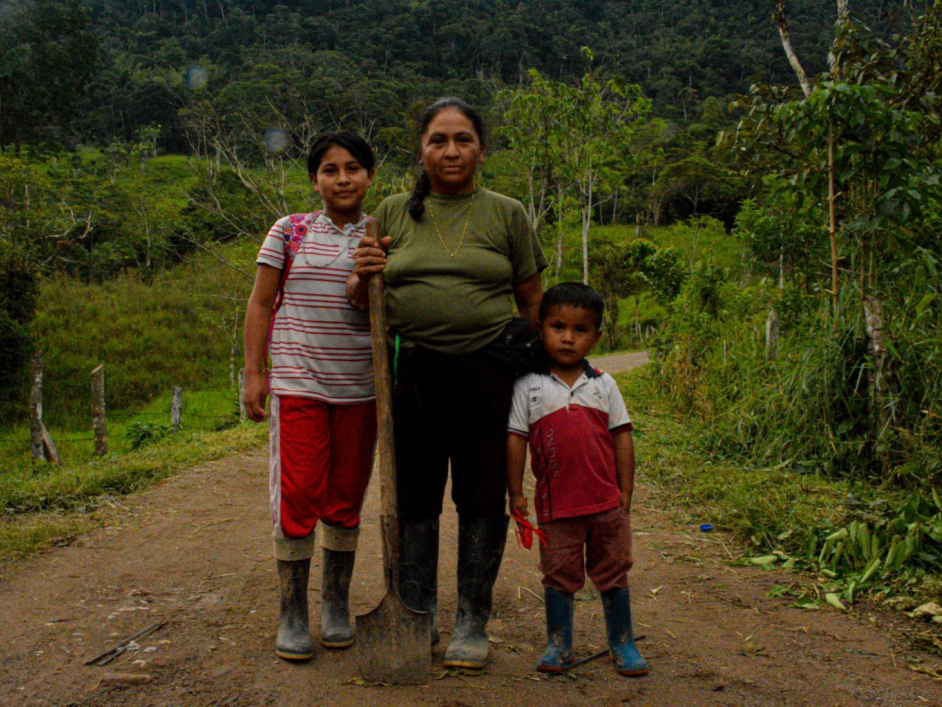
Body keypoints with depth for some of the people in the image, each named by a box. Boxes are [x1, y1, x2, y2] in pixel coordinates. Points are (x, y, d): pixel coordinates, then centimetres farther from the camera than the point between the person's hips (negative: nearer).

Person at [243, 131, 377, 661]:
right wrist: (254, 373, 0)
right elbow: (260, 304, 6)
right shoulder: (290, 231, 5)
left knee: (346, 495, 8)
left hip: (361, 385, 1)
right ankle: (293, 612, 11)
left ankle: (337, 605, 23)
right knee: (298, 493, -3)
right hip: (298, 382, -1)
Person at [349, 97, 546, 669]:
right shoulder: (394, 213, 10)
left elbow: (532, 302, 7)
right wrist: (363, 277, -8)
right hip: (411, 373, 2)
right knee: (414, 497, 8)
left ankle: (473, 623, 21)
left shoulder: (507, 214, 6)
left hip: (487, 374, -1)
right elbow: (363, 300, 15)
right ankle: (418, 616, 25)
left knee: (482, 499, 5)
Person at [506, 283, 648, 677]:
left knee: (613, 573, 12)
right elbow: (515, 439, -1)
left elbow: (622, 438, 7)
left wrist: (625, 494, 4)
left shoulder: (603, 385, 4)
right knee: (559, 574, 8)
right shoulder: (529, 386, -3)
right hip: (556, 503, -2)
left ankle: (622, 644, 28)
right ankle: (559, 645, 24)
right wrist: (516, 493, -3)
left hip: (606, 501, 2)